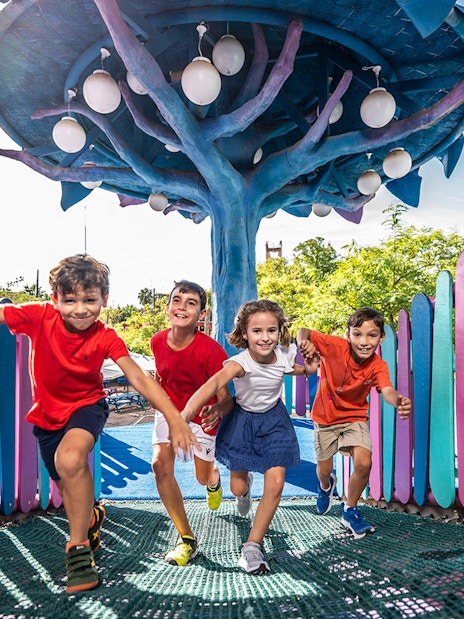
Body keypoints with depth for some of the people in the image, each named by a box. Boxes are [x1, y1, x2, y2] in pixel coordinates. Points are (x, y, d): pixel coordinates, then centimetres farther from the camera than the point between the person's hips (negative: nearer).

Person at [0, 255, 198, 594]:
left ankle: (79, 546, -13)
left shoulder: (106, 338, -22)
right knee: (68, 486, 15)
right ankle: (91, 517, 53)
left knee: (70, 458, -34)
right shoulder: (39, 317, -21)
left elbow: (140, 378, -27)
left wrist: (175, 418, -37)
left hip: (87, 405, -3)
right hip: (47, 413, 3)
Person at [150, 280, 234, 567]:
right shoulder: (157, 341, -15)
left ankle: (214, 479, 56)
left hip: (201, 415, -3)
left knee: (203, 477, 12)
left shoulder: (211, 350, -29)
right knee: (160, 463, -19)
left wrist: (217, 409, -51)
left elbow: (226, 397, -29)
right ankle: (187, 539, -4)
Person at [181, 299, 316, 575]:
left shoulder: (284, 355, -19)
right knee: (237, 488, 8)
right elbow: (215, 382, -56)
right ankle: (247, 486, 50)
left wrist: (308, 368, -7)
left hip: (274, 420, 2)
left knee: (275, 485, -9)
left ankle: (253, 546, 9)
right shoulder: (241, 362, -34)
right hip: (244, 420, -2)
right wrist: (186, 413, -70)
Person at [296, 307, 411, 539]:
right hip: (325, 417, 0)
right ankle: (326, 486, 52)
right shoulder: (335, 346, -25)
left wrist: (398, 401, -63)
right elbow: (303, 331, -22)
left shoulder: (378, 366, -21)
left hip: (354, 417, 0)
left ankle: (350, 511, 10)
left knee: (363, 463, -19)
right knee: (324, 469, 10)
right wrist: (303, 342, -47)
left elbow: (388, 391, -38)